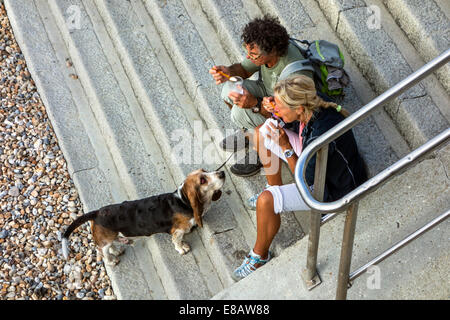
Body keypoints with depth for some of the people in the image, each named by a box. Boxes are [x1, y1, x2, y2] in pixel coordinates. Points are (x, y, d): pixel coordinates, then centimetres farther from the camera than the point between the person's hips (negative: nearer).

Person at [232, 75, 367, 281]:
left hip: (335, 190, -9)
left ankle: (260, 256, 3)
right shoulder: (314, 105, -19)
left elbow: (307, 182, -28)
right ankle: (275, 188, 29)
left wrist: (286, 147, -32)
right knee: (262, 133, 7)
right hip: (316, 163, 9)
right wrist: (273, 106, -14)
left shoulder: (322, 136, -41)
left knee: (266, 201, -25)